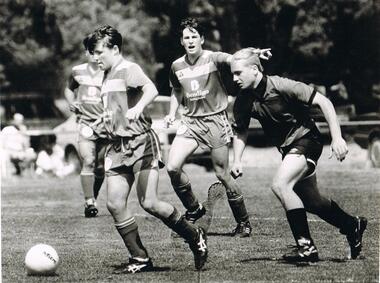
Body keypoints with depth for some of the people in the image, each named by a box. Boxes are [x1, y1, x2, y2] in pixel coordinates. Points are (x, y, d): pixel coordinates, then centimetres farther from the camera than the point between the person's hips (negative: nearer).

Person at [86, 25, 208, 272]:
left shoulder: (128, 69, -9)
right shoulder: (108, 76, 18)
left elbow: (151, 90, -29)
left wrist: (138, 108, -44)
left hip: (140, 142, -8)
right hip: (118, 146, 8)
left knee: (149, 203, -15)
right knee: (115, 204, -3)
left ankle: (195, 237, 4)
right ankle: (140, 259, 5)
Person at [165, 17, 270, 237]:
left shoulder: (212, 59, -9)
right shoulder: (177, 67, 5)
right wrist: (172, 113, 7)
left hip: (215, 120, -4)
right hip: (190, 121, 4)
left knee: (222, 175, -2)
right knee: (173, 167, -13)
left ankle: (244, 222, 16)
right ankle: (194, 209, 11)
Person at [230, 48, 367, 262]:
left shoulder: (281, 86, -23)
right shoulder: (243, 102, -5)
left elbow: (323, 102, -20)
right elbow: (241, 133, 11)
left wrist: (337, 138, -25)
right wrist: (237, 160, -6)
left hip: (306, 139, -7)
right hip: (287, 148, 8)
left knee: (280, 185, -27)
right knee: (312, 202, 15)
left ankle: (306, 246, -22)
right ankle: (352, 225, 40)